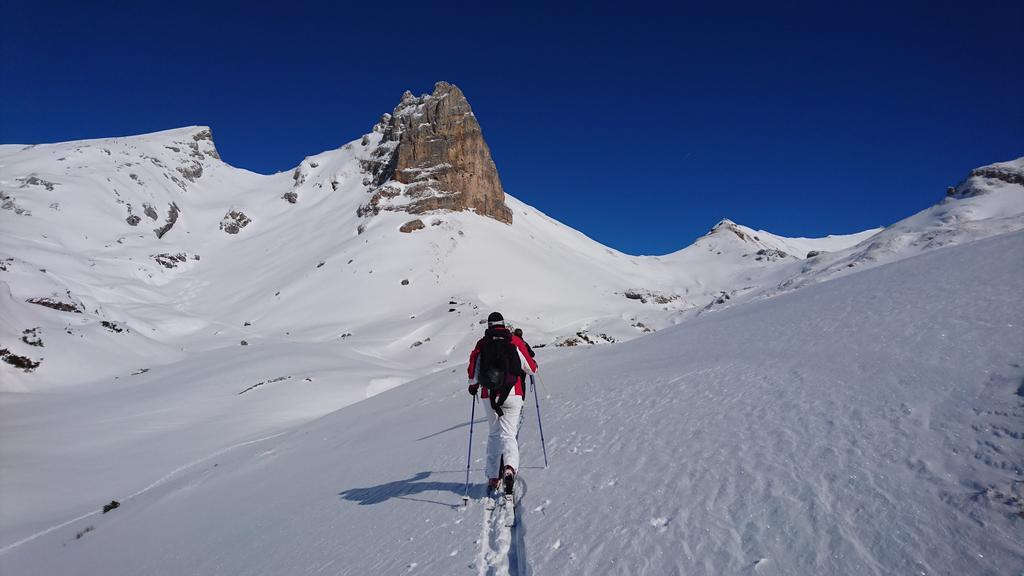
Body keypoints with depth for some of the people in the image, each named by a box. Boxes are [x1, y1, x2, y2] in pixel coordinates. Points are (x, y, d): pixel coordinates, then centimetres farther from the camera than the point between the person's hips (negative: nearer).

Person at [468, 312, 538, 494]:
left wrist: (473, 385, 25)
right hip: (513, 393, -1)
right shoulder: (515, 341, 2)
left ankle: (493, 476, 15)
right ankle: (510, 467, -28)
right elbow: (531, 368, 3)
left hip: (490, 394, 2)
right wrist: (534, 365, 26)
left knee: (494, 433, 16)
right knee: (508, 434, -2)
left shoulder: (482, 344, 5)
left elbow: (473, 369, 6)